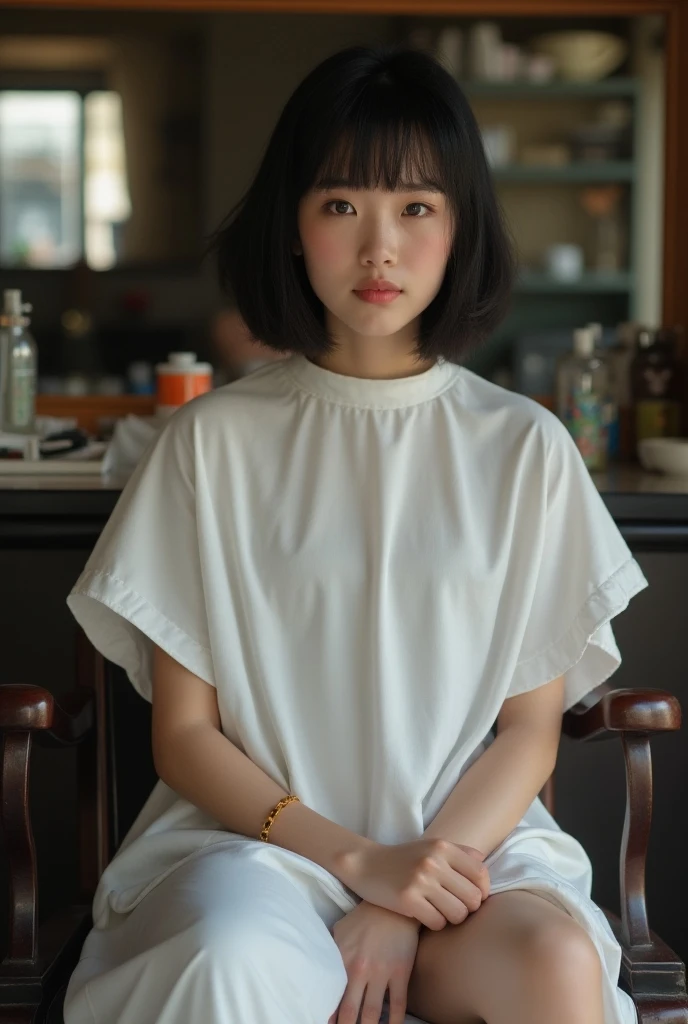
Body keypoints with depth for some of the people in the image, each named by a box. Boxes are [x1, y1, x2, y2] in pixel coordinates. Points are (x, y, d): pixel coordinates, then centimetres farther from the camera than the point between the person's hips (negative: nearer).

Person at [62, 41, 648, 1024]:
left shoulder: (525, 448, 6)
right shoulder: (214, 440, 3)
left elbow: (530, 731, 3)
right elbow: (184, 733, 2)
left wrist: (405, 911, -12)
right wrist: (358, 858, -12)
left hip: (470, 834, 2)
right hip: (256, 835, -1)